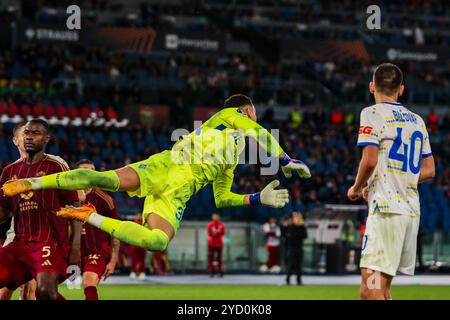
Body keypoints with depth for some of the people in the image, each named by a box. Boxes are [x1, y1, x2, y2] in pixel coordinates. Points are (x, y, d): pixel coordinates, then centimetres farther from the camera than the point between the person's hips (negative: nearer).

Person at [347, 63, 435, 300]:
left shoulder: (373, 114, -3)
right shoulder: (417, 120, 18)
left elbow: (369, 161, -14)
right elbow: (429, 170, 20)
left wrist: (356, 189, 3)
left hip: (387, 208, -8)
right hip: (412, 210, 8)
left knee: (370, 291, -14)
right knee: (382, 288, 14)